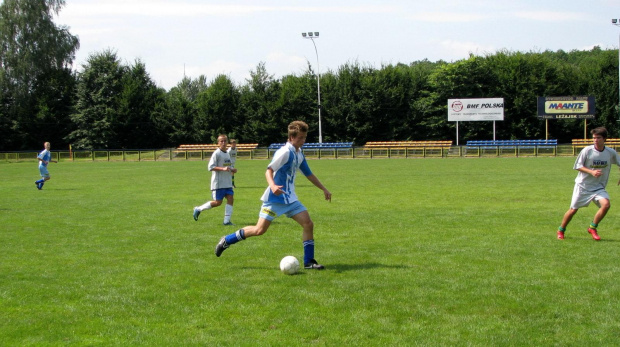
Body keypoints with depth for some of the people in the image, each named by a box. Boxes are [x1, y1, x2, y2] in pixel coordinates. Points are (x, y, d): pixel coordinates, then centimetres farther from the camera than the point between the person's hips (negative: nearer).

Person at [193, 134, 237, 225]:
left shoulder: (227, 154, 16)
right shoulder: (216, 153, -10)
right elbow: (211, 167, -17)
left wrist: (232, 170, 5)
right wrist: (223, 169, -27)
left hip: (227, 183, 7)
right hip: (218, 183, -7)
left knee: (230, 199, -6)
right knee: (218, 202, -4)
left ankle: (227, 220, -4)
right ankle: (198, 209, 13)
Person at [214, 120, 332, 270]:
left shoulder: (299, 154, 11)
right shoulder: (285, 152, -15)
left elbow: (308, 174, 24)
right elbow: (269, 170, -21)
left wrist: (324, 189, 26)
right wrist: (273, 186, -40)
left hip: (290, 199, 8)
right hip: (275, 197, -8)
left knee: (308, 224, -5)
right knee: (260, 230, -9)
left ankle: (309, 261, 4)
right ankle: (226, 241, 10)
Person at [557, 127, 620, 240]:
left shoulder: (611, 153, -5)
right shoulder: (587, 151, -13)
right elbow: (578, 166, -8)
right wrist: (591, 172, -22)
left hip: (598, 187, 2)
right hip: (582, 185, -2)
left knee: (606, 204, -23)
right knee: (573, 210, 2)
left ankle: (592, 228, -2)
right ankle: (561, 230, 26)